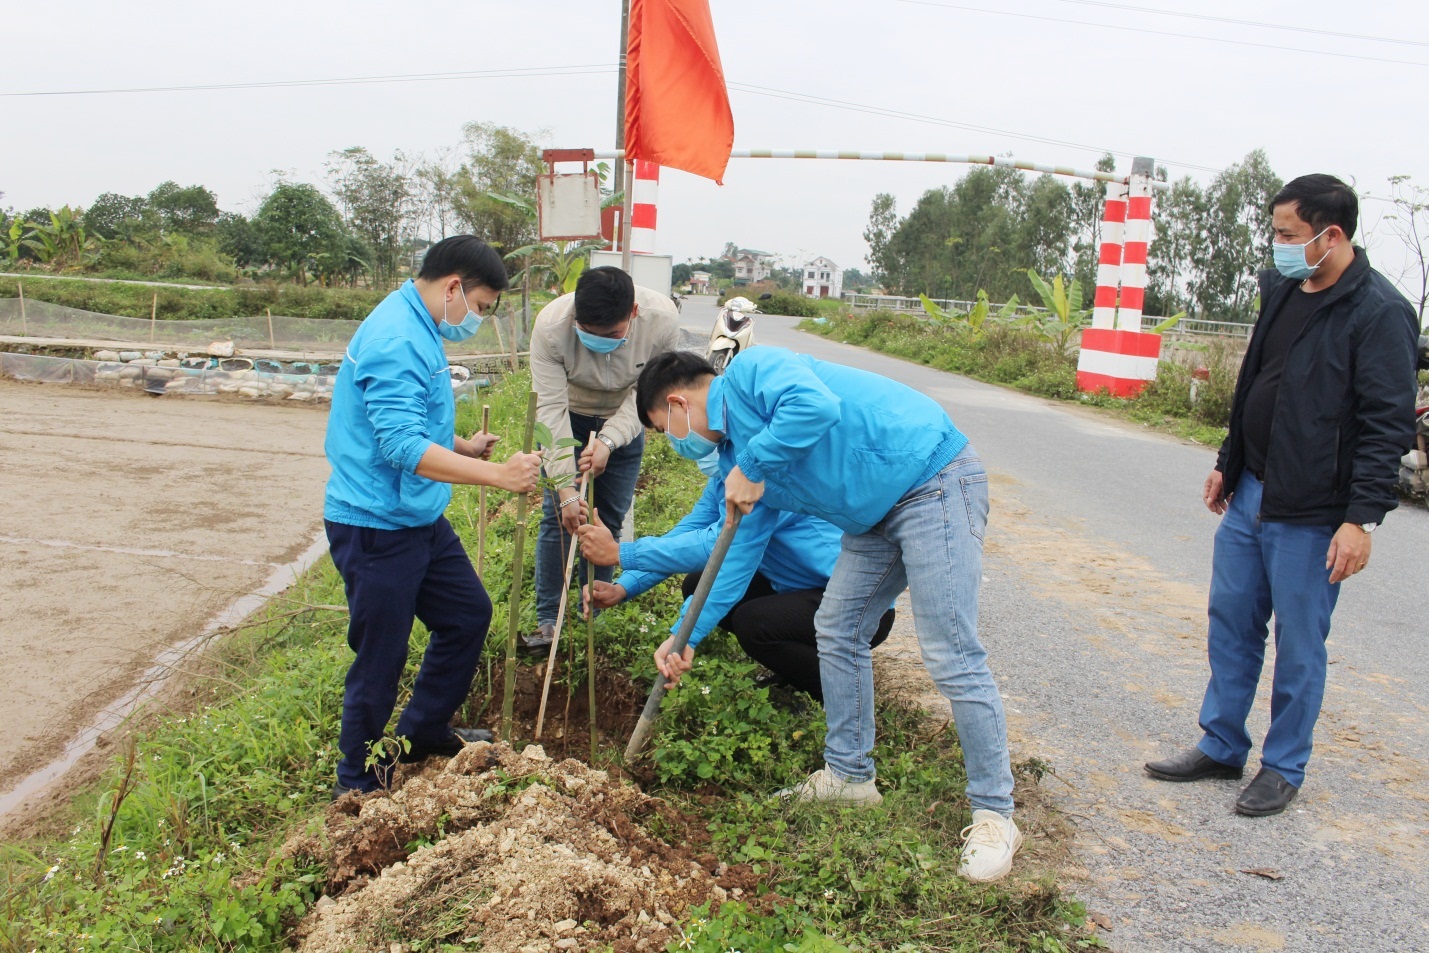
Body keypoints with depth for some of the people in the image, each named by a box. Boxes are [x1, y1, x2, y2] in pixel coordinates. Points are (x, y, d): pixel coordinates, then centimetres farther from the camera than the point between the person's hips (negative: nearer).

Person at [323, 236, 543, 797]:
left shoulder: (418, 331, 12)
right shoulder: (397, 341, -22)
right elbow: (404, 447, -31)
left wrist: (463, 448, 9)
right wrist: (498, 475, -34)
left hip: (419, 519, 10)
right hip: (376, 525, -10)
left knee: (469, 614, 18)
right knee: (381, 657, 2)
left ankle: (424, 733, 34)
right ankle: (359, 781, 20)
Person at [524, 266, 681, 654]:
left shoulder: (662, 320, -32)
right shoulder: (551, 324, -34)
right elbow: (551, 408, -30)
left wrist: (609, 441, -34)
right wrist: (566, 487, -32)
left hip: (623, 419, 1)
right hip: (567, 416, -1)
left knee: (611, 518, 3)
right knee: (558, 515, -6)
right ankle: (548, 619, 2)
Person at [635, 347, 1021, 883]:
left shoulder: (749, 370, -12)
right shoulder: (736, 458, 15)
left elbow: (816, 405, -32)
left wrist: (751, 467, -20)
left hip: (935, 480, -10)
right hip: (878, 513, 10)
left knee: (951, 657, -10)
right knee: (838, 632, 14)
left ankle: (994, 816, 1)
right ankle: (850, 774, 29)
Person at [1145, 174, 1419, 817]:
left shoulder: (1378, 312, -15)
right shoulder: (1282, 291, 10)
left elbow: (1388, 425, -17)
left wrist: (1362, 519, -21)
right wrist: (1228, 464, 21)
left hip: (1311, 515, -8)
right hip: (1250, 497, 8)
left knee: (1299, 645, 5)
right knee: (1230, 624, 15)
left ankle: (1284, 769, 21)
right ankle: (1221, 747, 29)